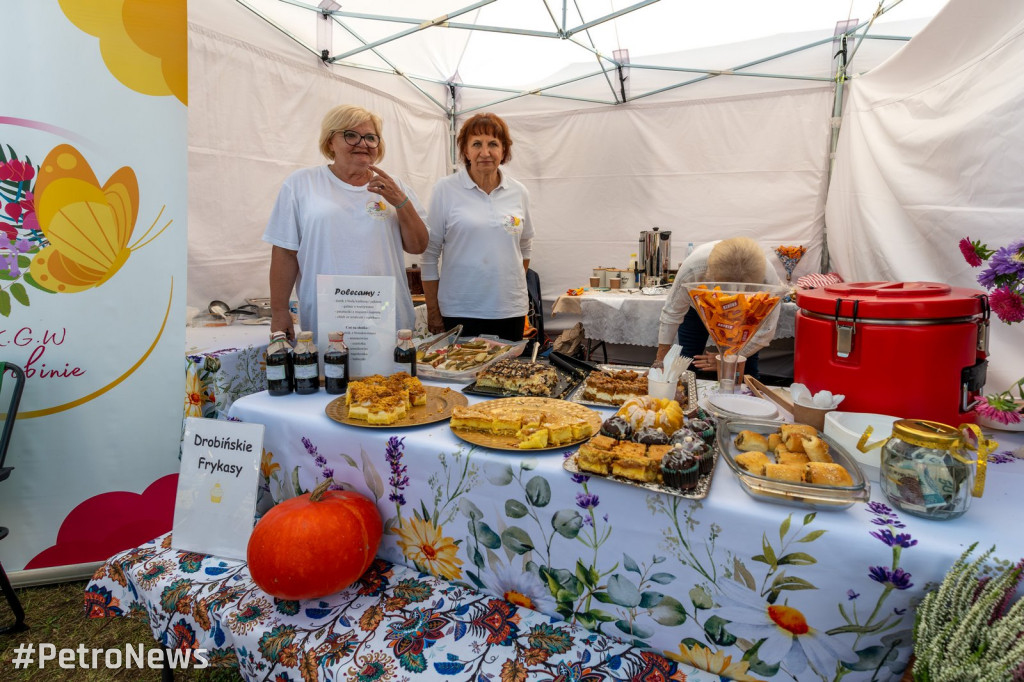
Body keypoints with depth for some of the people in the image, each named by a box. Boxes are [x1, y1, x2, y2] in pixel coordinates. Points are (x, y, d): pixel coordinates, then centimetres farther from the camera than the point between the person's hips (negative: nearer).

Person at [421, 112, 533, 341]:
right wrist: (433, 311, -3)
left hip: (511, 309, 3)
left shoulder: (519, 192, 6)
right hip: (460, 311, -3)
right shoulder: (445, 189, -3)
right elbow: (429, 254, -2)